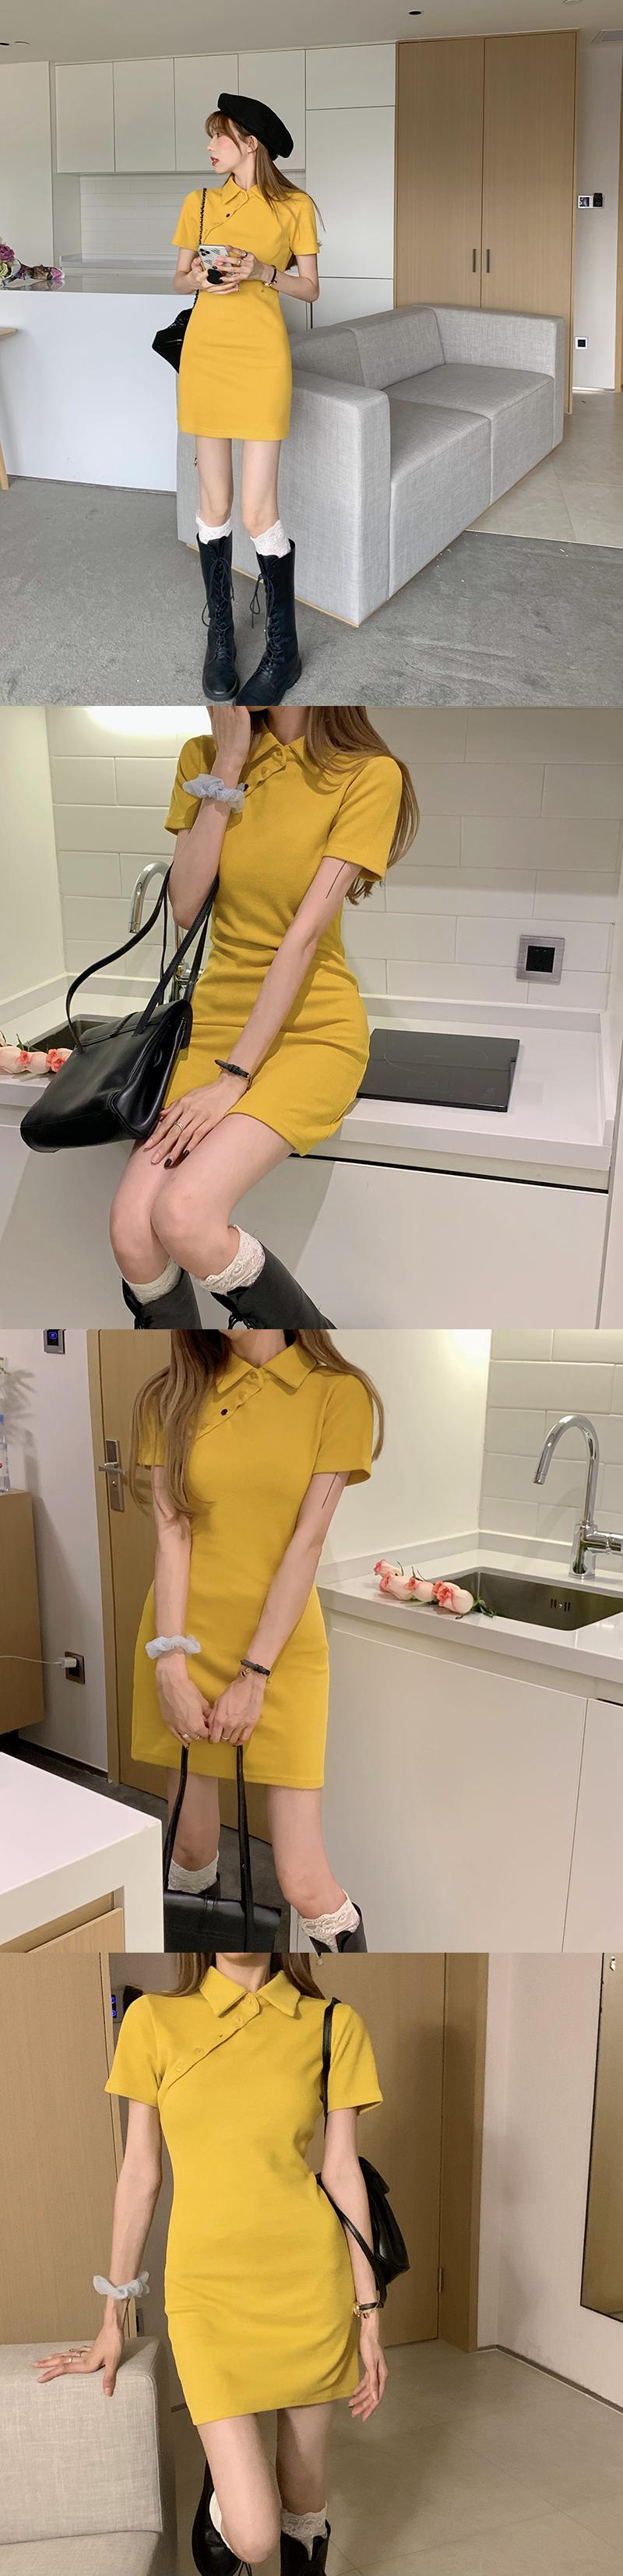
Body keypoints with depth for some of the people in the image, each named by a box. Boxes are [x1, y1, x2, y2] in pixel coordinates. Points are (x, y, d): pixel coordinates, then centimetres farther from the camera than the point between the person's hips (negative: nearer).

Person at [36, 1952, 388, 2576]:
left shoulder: (333, 2026, 0)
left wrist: (369, 2314, 2)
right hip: (208, 2284, -1)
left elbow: (343, 2171, 3)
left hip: (310, 2278, 1)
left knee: (304, 2496, 8)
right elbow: (140, 2173, 6)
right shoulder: (153, 2020, 0)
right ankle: (221, 2477, 25)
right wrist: (113, 2319, 10)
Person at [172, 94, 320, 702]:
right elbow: (179, 278, 16)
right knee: (214, 502, 4)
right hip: (205, 350, 3)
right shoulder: (200, 202, 11)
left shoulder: (294, 206, 2)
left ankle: (283, 650, 3)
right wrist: (200, 277, -7)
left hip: (262, 355, -3)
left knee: (258, 510, -9)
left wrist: (264, 272, -13)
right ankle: (220, 633, 17)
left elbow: (310, 289, 4)